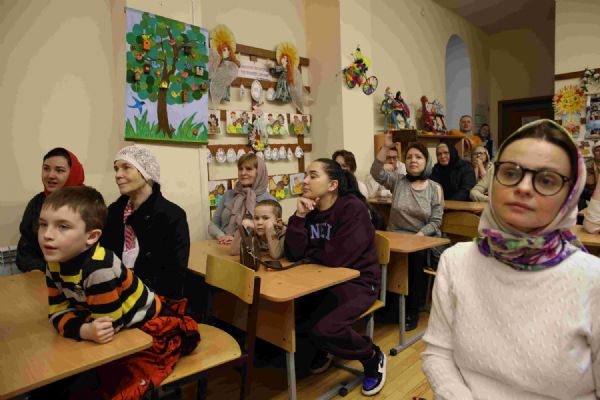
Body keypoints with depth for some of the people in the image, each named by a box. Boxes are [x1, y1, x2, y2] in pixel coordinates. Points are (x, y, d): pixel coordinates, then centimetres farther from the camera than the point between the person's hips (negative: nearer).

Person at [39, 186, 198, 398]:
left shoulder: (99, 268, -36)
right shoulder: (55, 263, -7)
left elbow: (108, 325, -28)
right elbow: (58, 311, -7)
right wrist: (84, 330, -26)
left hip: (152, 327, -8)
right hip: (124, 330, 8)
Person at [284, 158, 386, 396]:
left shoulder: (352, 208, -19)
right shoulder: (309, 208, 0)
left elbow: (337, 257, -28)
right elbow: (293, 254, -9)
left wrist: (309, 252, -8)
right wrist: (299, 216, -20)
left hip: (358, 282, -7)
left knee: (323, 328, -25)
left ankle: (372, 357, 6)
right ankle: (323, 349, 24)